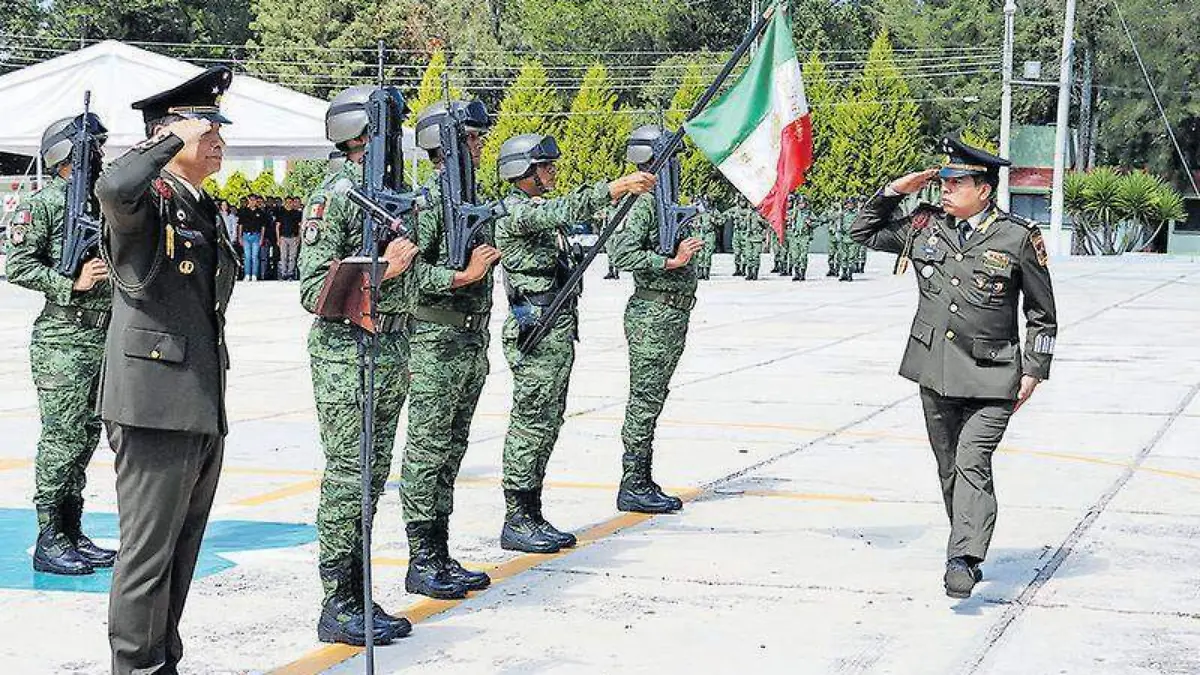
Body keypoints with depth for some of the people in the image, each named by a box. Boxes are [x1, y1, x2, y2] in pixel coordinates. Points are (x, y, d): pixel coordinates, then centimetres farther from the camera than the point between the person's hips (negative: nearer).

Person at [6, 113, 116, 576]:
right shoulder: (42, 204, -6)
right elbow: (18, 267, -12)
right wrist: (73, 283, -17)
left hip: (102, 340, 8)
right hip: (62, 341, -8)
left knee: (86, 437, 10)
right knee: (61, 440, -6)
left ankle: (73, 533, 18)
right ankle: (49, 542, 0)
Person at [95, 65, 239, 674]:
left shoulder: (208, 211, 20)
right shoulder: (146, 199, -7)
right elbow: (113, 187, -33)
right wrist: (175, 139, -17)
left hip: (203, 412, 9)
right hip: (156, 408, -9)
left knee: (180, 556, 15)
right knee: (148, 555, -4)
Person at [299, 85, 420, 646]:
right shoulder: (334, 196, -12)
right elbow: (314, 292, -16)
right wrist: (381, 269, -26)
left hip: (390, 350, 9)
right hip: (346, 353, -8)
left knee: (371, 479, 11)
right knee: (346, 481, -5)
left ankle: (359, 597, 18)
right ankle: (337, 608, 2)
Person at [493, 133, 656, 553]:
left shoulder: (540, 210, 20)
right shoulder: (516, 211, -11)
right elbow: (567, 208, -28)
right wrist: (619, 186, -37)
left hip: (559, 332, 10)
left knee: (547, 425, 11)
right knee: (530, 427, -7)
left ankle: (533, 515, 17)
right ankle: (516, 522, -2)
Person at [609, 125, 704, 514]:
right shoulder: (645, 201, -14)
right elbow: (623, 254, -23)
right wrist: (669, 261, -24)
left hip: (671, 316, 10)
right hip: (652, 316, -10)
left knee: (651, 400, 12)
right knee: (644, 401, -6)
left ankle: (643, 484, 18)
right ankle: (633, 488, -2)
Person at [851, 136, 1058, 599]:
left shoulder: (1018, 238, -4)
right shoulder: (925, 227, 6)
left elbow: (1042, 313, 3)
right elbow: (864, 232, 19)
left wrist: (1034, 370, -2)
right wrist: (894, 192, 5)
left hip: (991, 377, -5)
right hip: (935, 372, 5)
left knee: (972, 462, -16)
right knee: (949, 466, 12)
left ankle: (963, 560, -20)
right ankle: (968, 549, 25)